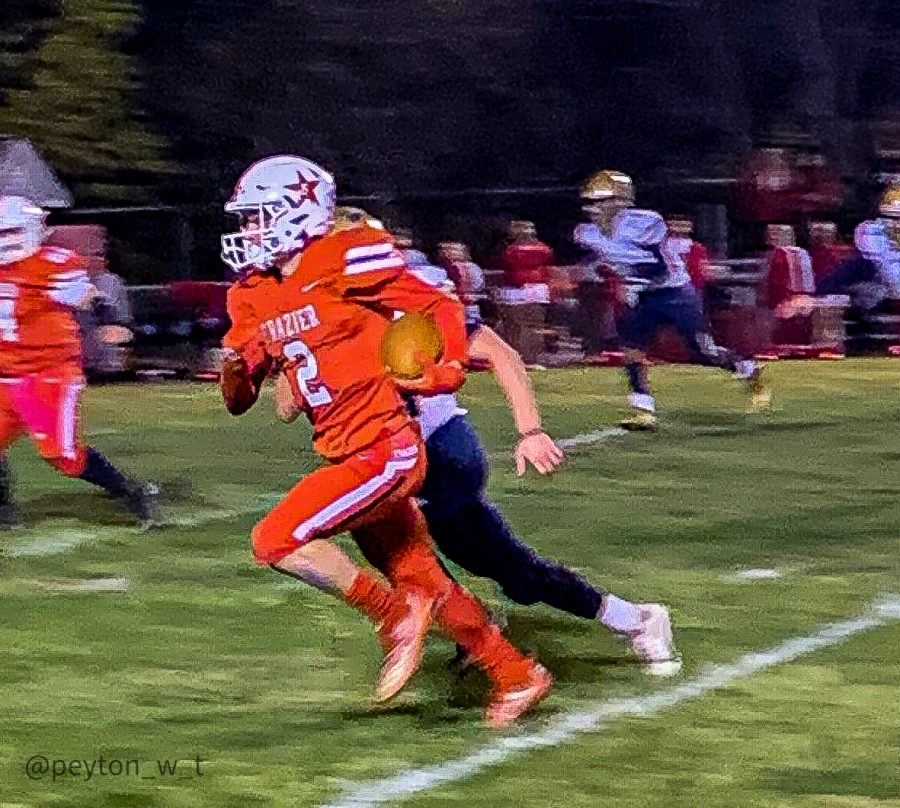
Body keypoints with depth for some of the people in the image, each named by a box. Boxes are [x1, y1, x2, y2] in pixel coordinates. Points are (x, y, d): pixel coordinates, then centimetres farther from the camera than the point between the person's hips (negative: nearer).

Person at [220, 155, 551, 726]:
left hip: (386, 452, -8)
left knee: (276, 541, -17)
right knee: (423, 580, 13)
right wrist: (236, 370, -9)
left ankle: (394, 613, -4)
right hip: (347, 458, 8)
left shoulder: (344, 263, -13)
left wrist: (441, 375, -21)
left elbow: (442, 310, -7)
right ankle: (517, 677, 26)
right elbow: (238, 400, 13)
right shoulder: (257, 298, 10)